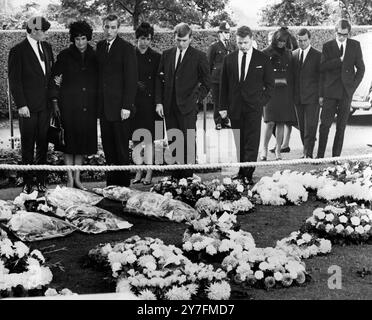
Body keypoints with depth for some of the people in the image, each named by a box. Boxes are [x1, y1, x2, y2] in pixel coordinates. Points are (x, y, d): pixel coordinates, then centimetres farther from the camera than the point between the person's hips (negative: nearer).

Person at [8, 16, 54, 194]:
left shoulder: (46, 47, 11)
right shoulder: (18, 51, -6)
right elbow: (14, 80, -7)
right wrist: (21, 105, -12)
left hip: (45, 105, 5)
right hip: (28, 106, -5)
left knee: (43, 144, 8)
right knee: (28, 145, 3)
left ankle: (41, 180, 16)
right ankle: (28, 182, 11)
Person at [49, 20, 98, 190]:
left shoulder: (94, 57, 8)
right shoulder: (65, 56, 1)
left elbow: (98, 81, 12)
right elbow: (55, 79, 1)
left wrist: (98, 104, 6)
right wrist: (55, 101, -6)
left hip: (88, 106, 3)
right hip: (69, 105, -3)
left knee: (83, 141, 6)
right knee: (69, 140, -1)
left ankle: (77, 178, 16)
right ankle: (70, 178, 6)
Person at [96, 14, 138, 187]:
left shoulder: (127, 48, -6)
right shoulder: (100, 46, 12)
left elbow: (131, 79, -9)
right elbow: (99, 74, 14)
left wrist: (126, 106, -15)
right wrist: (98, 103, 7)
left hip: (120, 107, -6)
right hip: (104, 107, 6)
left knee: (121, 148, 0)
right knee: (108, 147, 9)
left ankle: (123, 185, 9)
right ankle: (110, 184, 17)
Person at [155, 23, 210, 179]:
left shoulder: (199, 56, 0)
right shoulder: (166, 55, 11)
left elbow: (206, 82, 5)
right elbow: (159, 79, 12)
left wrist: (197, 98, -4)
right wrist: (159, 102, 4)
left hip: (188, 107, -4)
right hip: (169, 107, 4)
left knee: (188, 144, -4)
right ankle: (175, 178, 11)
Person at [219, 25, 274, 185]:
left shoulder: (263, 59, 1)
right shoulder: (229, 59, 7)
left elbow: (270, 84, 6)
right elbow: (224, 85, 9)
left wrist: (261, 101, -5)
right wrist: (223, 106, 4)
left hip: (253, 107, -2)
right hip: (235, 107, 3)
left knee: (252, 143, -5)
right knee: (239, 142, 7)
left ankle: (248, 175, -4)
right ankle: (242, 171, 13)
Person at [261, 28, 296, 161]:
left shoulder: (288, 54, 13)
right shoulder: (266, 53, 0)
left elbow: (290, 74, 15)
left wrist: (291, 93, 8)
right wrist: (273, 80, -13)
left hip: (285, 91, 4)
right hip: (270, 90, -4)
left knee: (281, 122, 3)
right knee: (270, 122, -11)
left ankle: (278, 151, 10)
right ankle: (264, 149, 4)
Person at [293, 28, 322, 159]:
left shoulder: (317, 55, -2)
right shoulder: (294, 54, 11)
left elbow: (321, 76, -2)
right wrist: (292, 94, 9)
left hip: (312, 97, -5)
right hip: (298, 97, 5)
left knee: (310, 126, -8)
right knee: (302, 127, 8)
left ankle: (308, 154, -8)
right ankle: (306, 150, 17)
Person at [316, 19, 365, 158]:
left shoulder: (355, 45, 7)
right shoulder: (327, 46, 4)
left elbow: (360, 68, 9)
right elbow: (322, 67, -5)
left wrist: (354, 85, 0)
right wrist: (340, 60, -14)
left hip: (346, 91, 1)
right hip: (330, 90, -1)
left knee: (341, 125, 4)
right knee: (325, 123, -5)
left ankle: (336, 156, 10)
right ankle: (320, 155, 2)